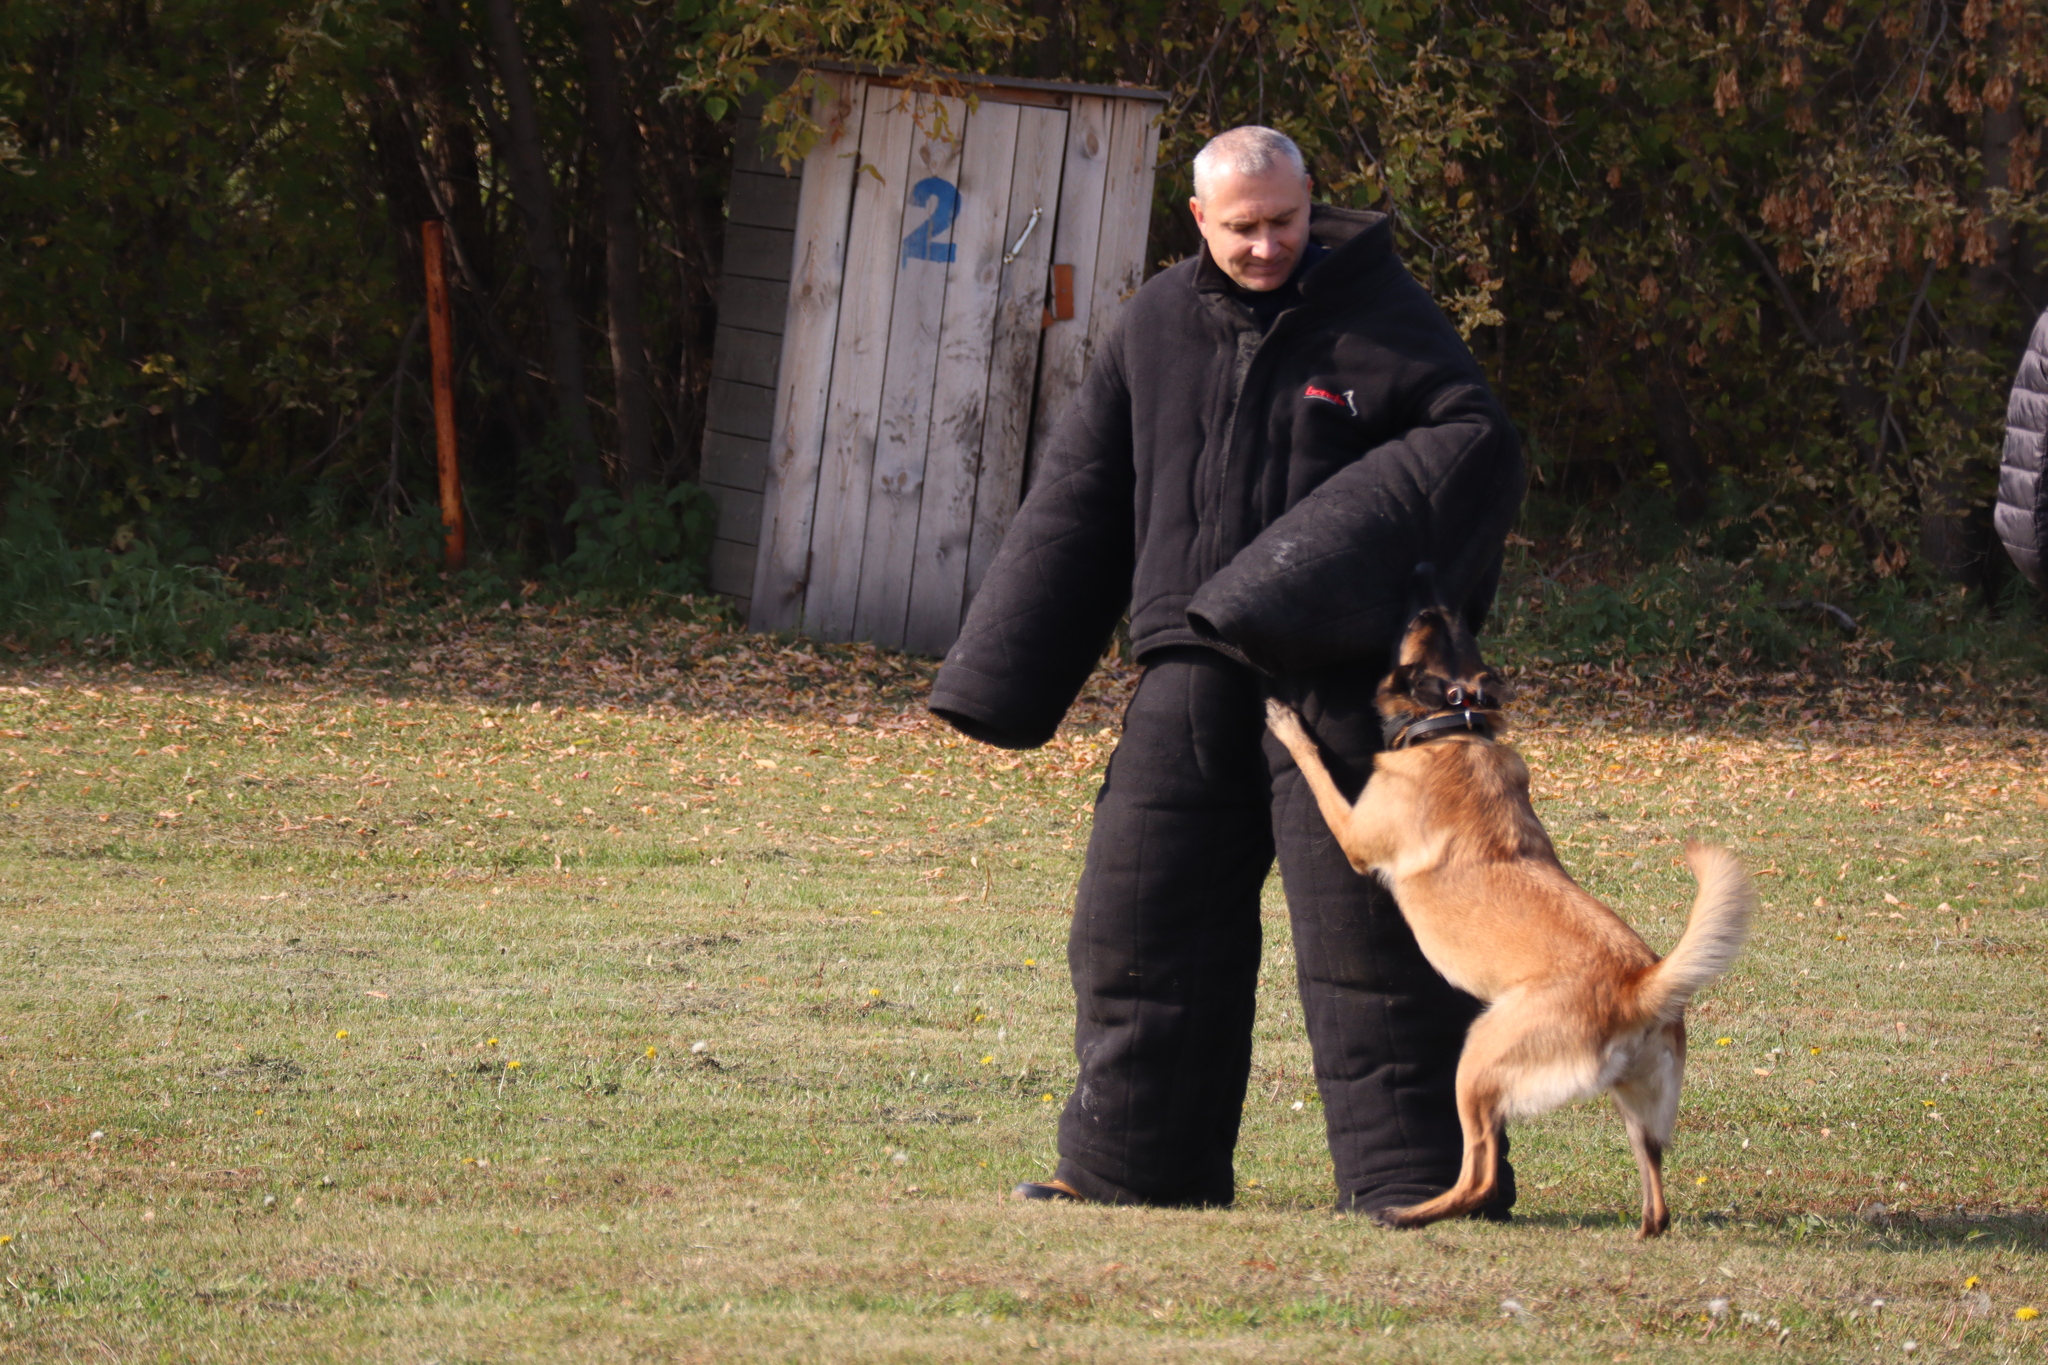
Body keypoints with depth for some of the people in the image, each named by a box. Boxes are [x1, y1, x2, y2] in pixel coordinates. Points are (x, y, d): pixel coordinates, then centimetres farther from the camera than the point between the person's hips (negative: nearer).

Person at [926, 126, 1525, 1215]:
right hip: (1195, 670, 5)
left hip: (1333, 675, -4)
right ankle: (1135, 1158, 17)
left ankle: (1415, 1174, -1)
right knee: (1145, 911, 6)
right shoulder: (1157, 326, 10)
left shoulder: (1382, 317, -2)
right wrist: (1006, 677, 11)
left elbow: (1477, 446, -11)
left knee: (1365, 921, -6)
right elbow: (1081, 495, 15)